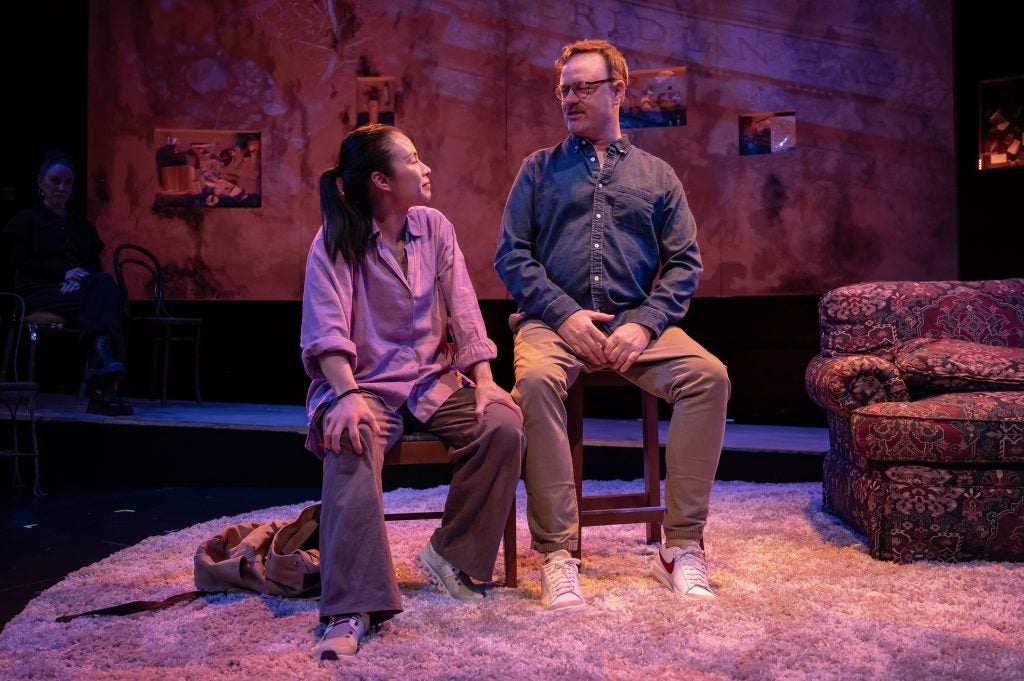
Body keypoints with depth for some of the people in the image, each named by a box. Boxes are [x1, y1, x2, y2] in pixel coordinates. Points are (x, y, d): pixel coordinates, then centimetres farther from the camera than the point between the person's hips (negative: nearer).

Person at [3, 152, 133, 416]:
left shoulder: (82, 226, 29)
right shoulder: (26, 220, 18)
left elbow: (95, 267, 15)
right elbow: (20, 262, 2)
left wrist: (80, 279, -11)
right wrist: (65, 273, -13)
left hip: (78, 293, 3)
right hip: (40, 296, -3)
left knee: (103, 283, -37)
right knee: (104, 296, -35)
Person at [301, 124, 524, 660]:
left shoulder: (434, 227, 7)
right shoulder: (335, 242, -5)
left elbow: (463, 310, 3)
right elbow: (328, 330, -15)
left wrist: (485, 382, -9)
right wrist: (349, 395, -31)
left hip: (433, 381, 4)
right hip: (365, 384, -4)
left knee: (504, 425, -22)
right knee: (352, 445, -36)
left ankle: (451, 557, -5)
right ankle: (353, 611, -34)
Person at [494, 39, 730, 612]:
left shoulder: (657, 175, 18)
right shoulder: (540, 169, 16)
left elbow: (685, 263, 9)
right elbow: (511, 254, 6)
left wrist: (645, 323, -10)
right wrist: (564, 313, -10)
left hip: (636, 322, 1)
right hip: (555, 319, -1)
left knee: (709, 375, -26)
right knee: (536, 380, -35)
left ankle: (683, 546, -17)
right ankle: (558, 552, -26)